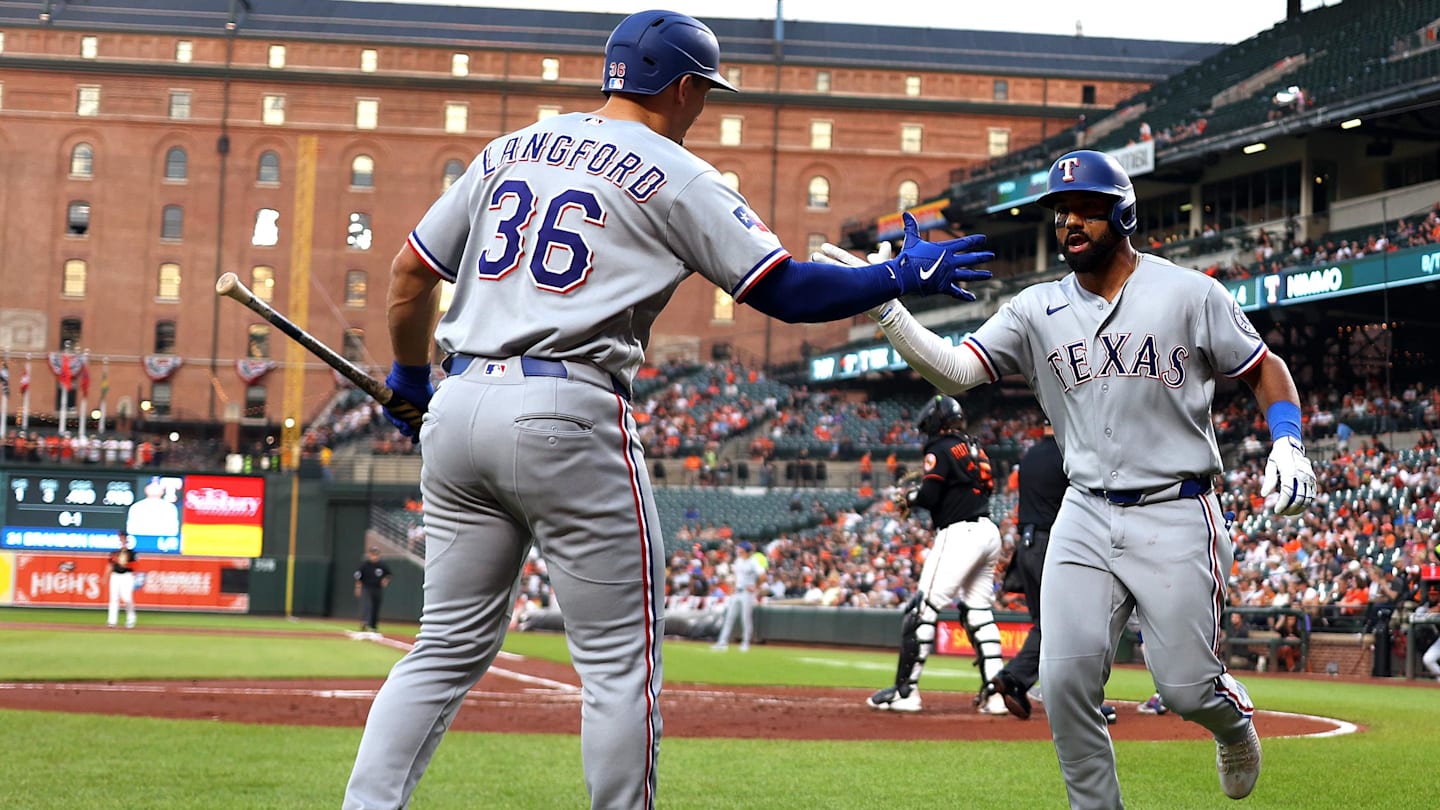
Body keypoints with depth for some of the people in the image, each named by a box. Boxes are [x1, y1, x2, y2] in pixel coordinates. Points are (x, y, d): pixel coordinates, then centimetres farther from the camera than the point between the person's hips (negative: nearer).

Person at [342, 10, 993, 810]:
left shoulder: (508, 150, 18)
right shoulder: (676, 177, 2)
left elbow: (410, 270, 19)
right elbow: (787, 291, -2)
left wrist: (408, 378, 33)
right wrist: (904, 275, 11)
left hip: (460, 408, 6)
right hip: (569, 415, -6)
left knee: (450, 647, 12)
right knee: (620, 658, 2)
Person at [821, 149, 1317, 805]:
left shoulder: (1189, 294, -2)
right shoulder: (1037, 311, 5)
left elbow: (1266, 370, 5)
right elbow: (955, 371, -5)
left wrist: (1288, 444, -12)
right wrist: (884, 308, -18)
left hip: (1176, 516, -3)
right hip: (1084, 517, 3)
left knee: (1185, 688, -3)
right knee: (1066, 683, -8)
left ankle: (1234, 718, 34)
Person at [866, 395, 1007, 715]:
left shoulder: (941, 450, -4)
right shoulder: (975, 449, 19)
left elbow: (929, 496, -13)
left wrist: (910, 496, 8)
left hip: (959, 534, -8)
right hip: (989, 531, 8)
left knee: (923, 609, -5)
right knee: (978, 612, 12)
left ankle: (906, 691, -6)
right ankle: (997, 692, 5)